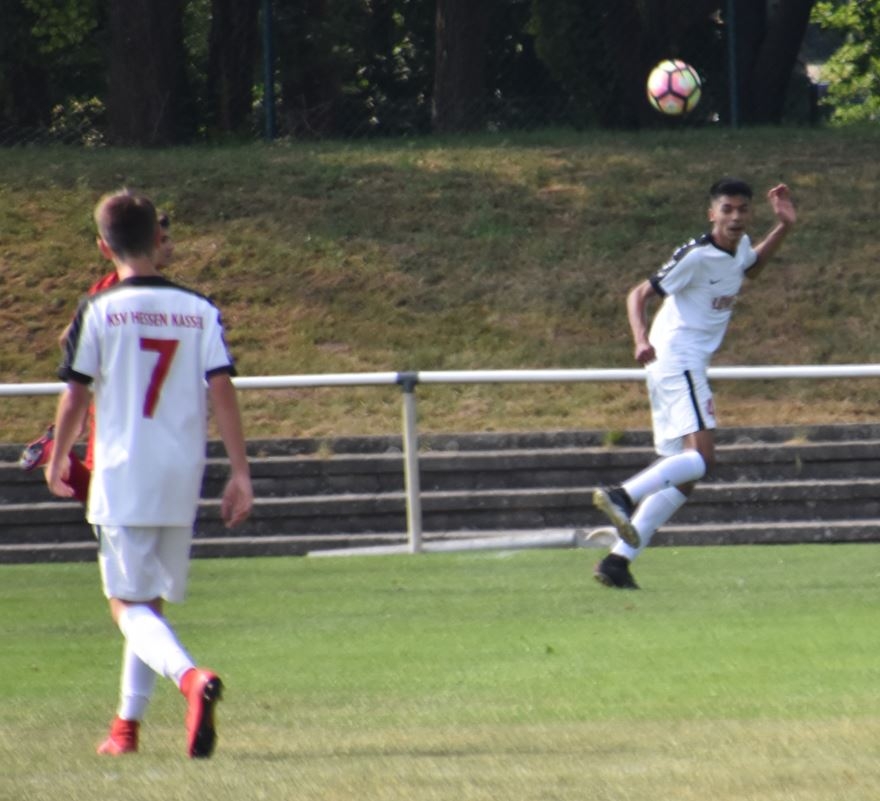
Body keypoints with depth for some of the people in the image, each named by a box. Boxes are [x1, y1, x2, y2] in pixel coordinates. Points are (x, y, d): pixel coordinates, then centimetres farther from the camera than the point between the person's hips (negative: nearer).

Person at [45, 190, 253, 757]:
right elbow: (223, 391, -3)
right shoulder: (200, 311, 3)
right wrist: (241, 473, -1)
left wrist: (58, 459, 12)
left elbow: (76, 396, -5)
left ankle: (190, 677, -31)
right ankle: (128, 723, 22)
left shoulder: (98, 311, -6)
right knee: (152, 601, 18)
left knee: (129, 604, -4)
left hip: (122, 477, -4)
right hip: (183, 479, 4)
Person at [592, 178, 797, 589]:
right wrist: (642, 340, -32)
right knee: (701, 455, -26)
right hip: (676, 360, -9)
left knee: (683, 476, 6)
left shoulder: (740, 247, 12)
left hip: (690, 366, 9)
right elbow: (639, 294, -14)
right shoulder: (697, 255, -14)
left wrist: (783, 227, 23)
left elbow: (751, 267, 38)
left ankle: (618, 559, 2)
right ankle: (623, 495, -33)